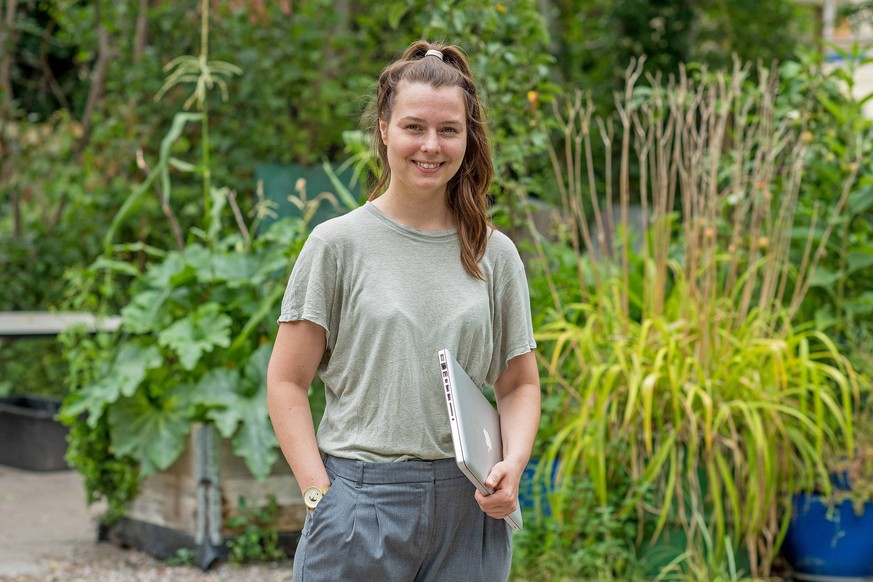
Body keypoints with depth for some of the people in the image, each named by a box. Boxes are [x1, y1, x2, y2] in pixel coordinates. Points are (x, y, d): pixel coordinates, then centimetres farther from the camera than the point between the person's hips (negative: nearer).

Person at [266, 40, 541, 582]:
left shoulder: (494, 254, 8)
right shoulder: (339, 244, 0)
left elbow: (520, 383, 12)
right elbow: (287, 382, -1)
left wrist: (512, 464, -6)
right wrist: (320, 492, -10)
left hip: (468, 504, 3)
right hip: (361, 501, -2)